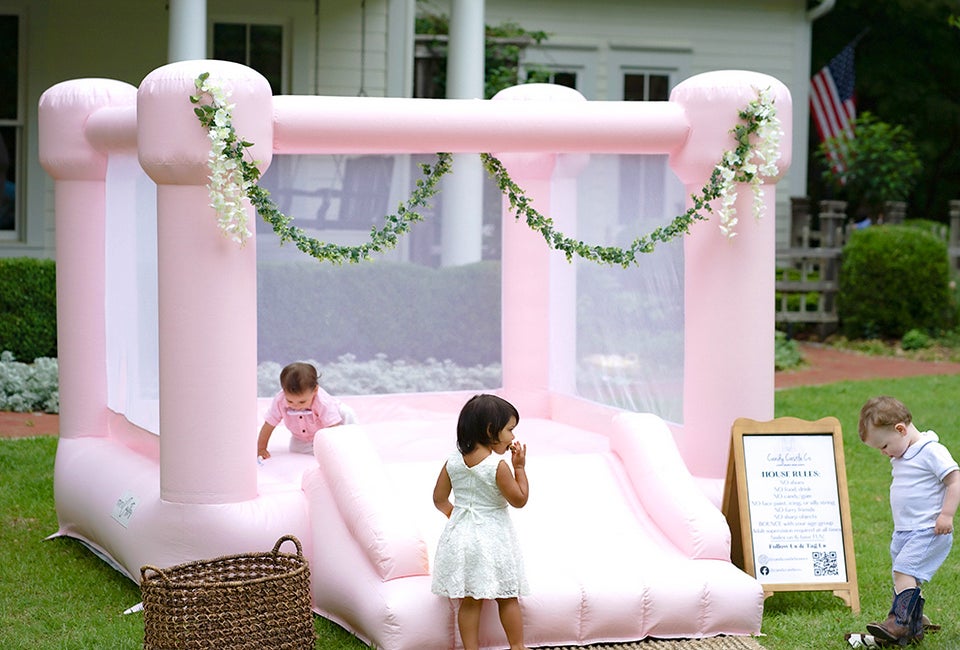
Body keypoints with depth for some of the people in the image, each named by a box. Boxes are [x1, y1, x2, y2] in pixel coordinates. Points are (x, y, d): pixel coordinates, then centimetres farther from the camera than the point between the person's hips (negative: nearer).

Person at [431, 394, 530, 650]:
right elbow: (519, 499, -11)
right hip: (492, 537, -5)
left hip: (461, 533, 5)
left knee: (469, 600, 9)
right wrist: (520, 467, -5)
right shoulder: (498, 465, -20)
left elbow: (439, 499, 6)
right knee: (508, 598, 10)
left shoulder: (453, 462, -3)